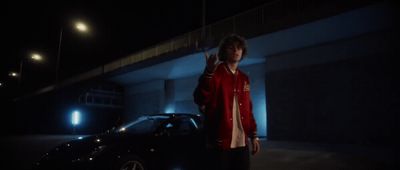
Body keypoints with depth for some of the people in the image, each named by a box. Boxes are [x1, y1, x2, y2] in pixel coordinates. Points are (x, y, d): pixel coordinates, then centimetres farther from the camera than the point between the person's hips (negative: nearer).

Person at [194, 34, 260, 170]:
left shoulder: (244, 79, 14)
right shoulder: (215, 73, -4)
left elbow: (248, 110, 17)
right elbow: (200, 99, -19)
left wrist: (253, 135, 12)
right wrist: (208, 72, -31)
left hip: (241, 143, 6)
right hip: (220, 143, -5)